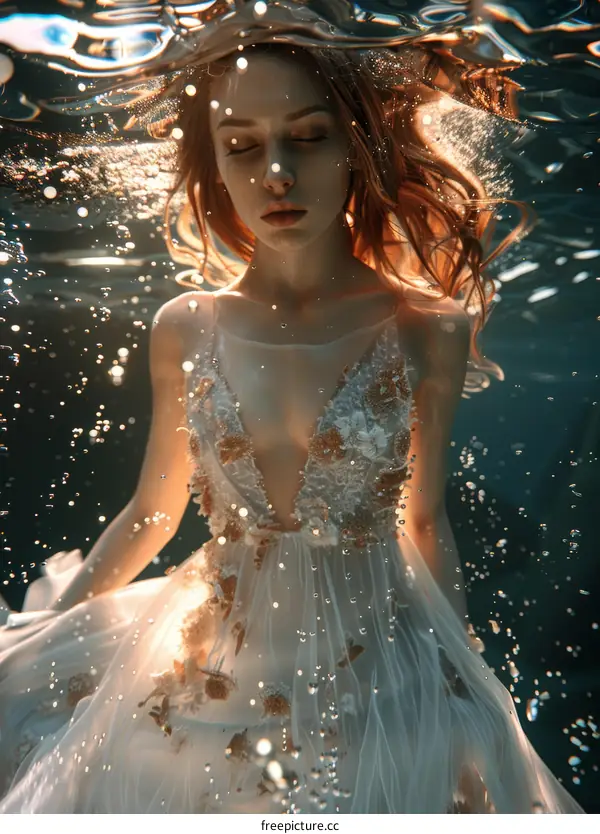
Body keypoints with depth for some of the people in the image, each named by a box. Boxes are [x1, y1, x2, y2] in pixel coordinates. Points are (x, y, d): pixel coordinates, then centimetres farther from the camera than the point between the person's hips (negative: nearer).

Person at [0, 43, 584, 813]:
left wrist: (467, 671, 6)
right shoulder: (184, 331, -8)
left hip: (382, 687, -1)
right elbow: (151, 513, 2)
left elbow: (424, 521, -1)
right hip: (207, 681, 2)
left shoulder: (427, 330, -12)